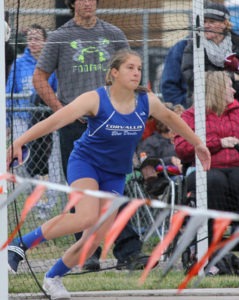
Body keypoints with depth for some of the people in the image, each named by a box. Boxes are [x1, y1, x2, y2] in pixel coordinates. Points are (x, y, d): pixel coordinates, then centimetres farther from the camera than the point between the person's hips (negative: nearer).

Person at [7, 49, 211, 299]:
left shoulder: (147, 102, -7)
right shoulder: (95, 100, -20)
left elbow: (170, 118, 15)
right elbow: (54, 121, -27)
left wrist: (197, 143, 24)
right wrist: (18, 143, -36)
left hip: (115, 175, 5)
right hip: (85, 163, -5)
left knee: (96, 239, -5)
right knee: (87, 217, -32)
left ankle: (53, 278, 16)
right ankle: (21, 244, -22)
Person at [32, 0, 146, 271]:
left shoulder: (113, 35, 9)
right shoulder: (60, 38, 4)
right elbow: (39, 79, 6)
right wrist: (63, 110, -5)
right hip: (74, 126, -1)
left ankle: (128, 250, -10)